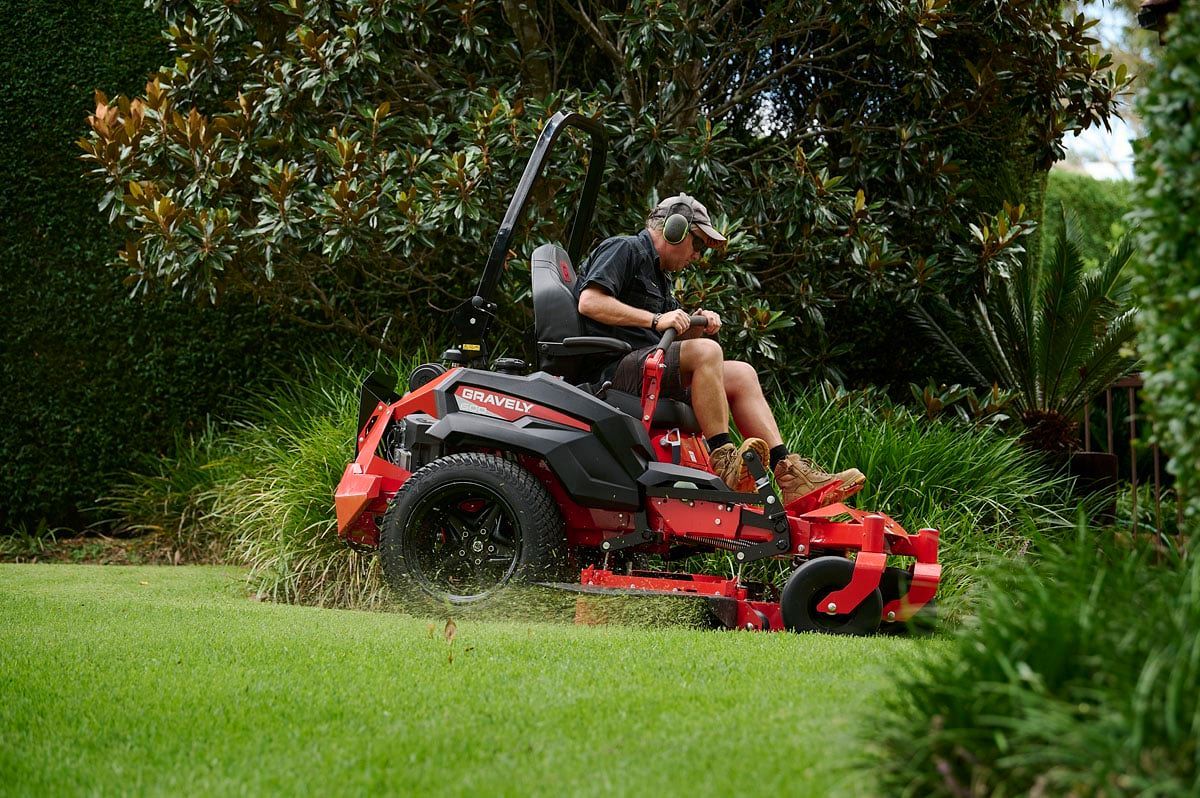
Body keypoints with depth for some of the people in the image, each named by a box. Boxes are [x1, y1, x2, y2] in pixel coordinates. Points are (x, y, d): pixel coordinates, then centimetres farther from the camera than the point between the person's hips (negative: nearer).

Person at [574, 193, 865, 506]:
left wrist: (697, 326, 2)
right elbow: (589, 302, -19)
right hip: (612, 368, -10)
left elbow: (675, 337, 25)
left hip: (649, 368, 10)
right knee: (707, 352, -28)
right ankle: (724, 462, -28)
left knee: (741, 374, 3)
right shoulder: (623, 249, -2)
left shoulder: (659, 274, 28)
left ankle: (789, 474, -5)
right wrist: (655, 319, -22)